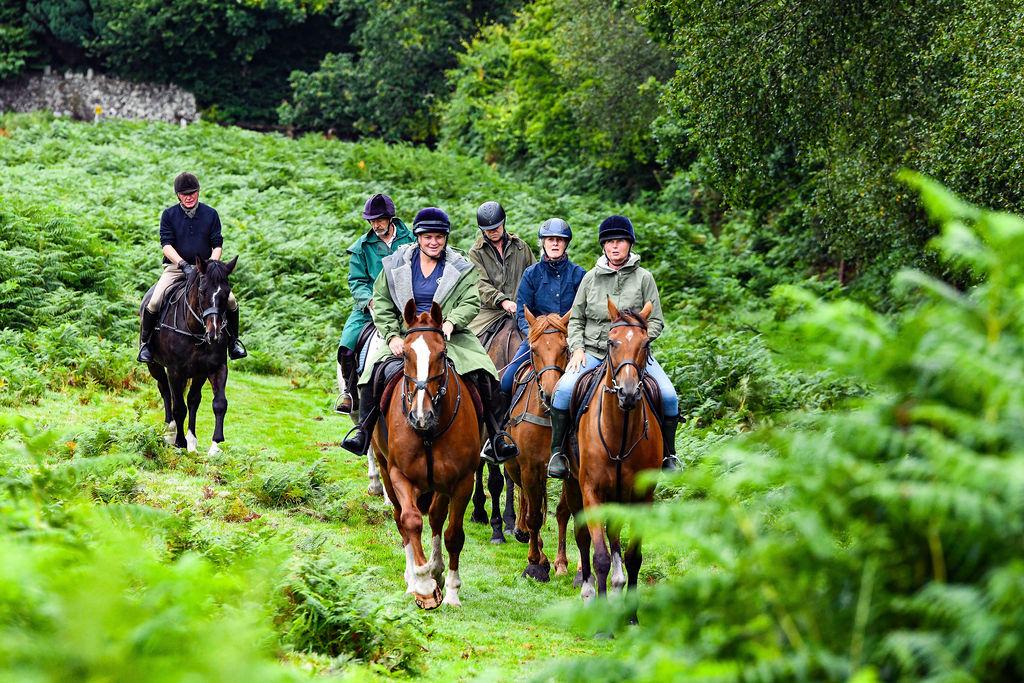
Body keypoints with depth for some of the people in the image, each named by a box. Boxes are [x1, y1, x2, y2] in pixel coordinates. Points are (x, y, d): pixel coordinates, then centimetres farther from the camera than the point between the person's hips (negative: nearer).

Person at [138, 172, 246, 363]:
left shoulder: (210, 214, 6)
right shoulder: (169, 215, 1)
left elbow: (217, 245, 3)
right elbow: (166, 244, -8)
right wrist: (183, 264, -24)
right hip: (175, 267, -1)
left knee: (230, 301, -14)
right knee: (154, 303, -24)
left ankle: (233, 341, 10)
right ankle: (144, 343, -3)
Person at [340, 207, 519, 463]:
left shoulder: (461, 269, 4)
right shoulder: (396, 265, 7)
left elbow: (471, 303, -5)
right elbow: (382, 302, 7)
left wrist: (451, 322, -25)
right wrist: (392, 335, -8)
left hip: (450, 335, 0)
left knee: (482, 374, -21)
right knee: (374, 369, -24)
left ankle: (496, 434, -11)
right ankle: (363, 430, -14)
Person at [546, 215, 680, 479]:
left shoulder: (643, 278, 5)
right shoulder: (591, 278, 10)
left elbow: (656, 322, 5)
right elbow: (575, 319, 14)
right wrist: (577, 348, -2)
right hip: (592, 351, 0)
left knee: (668, 395, -18)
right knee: (564, 389, -26)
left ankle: (669, 455, 2)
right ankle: (556, 451, -14)